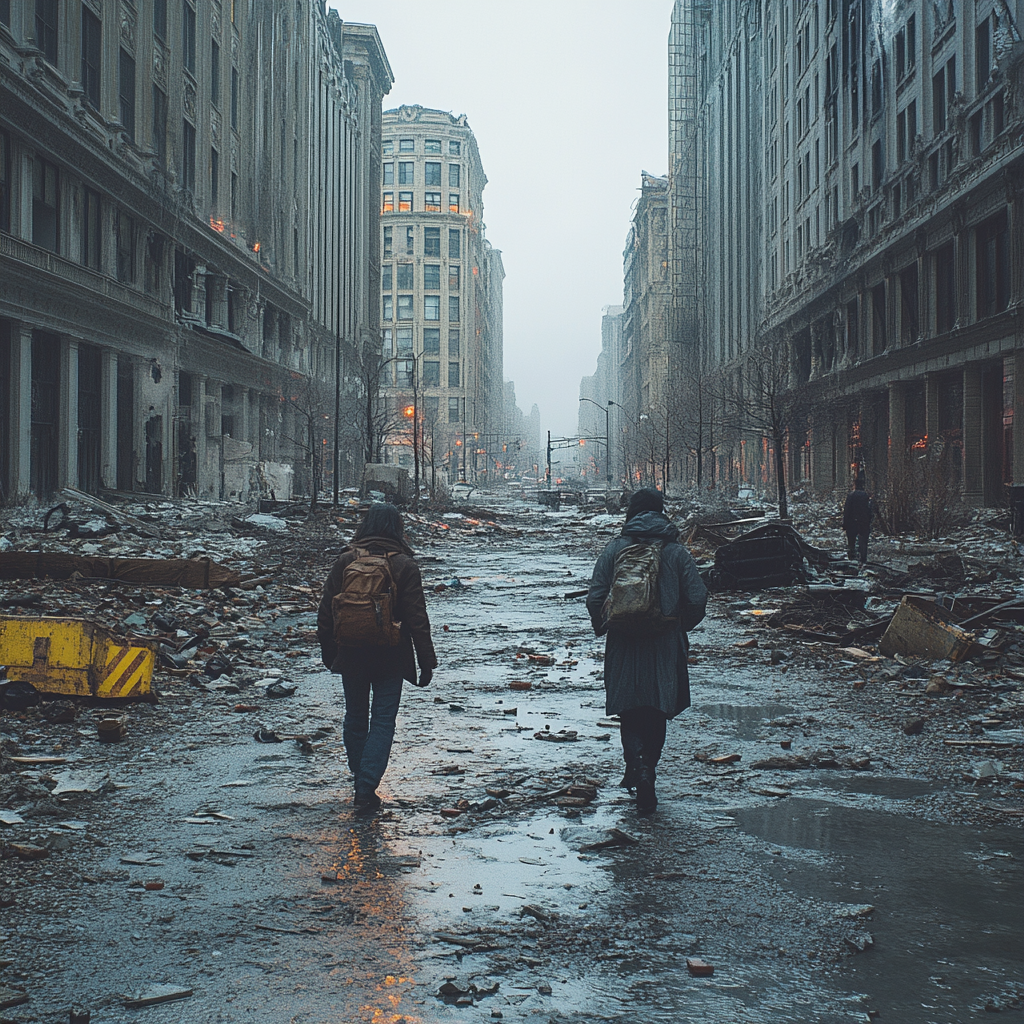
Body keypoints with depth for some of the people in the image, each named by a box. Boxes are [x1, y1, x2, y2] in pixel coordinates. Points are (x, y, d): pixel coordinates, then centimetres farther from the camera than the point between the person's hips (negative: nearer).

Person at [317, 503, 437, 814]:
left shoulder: (345, 560, -1)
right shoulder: (404, 565, -8)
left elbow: (326, 611, 4)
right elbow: (416, 617, -9)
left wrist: (328, 650, 15)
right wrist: (427, 661, -3)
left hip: (351, 656, 3)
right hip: (390, 658, -2)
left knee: (355, 716, 17)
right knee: (383, 721, 1)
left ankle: (360, 781, 28)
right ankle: (366, 791, -9)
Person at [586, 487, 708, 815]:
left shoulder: (614, 549, -1)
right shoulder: (676, 552, -1)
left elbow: (595, 598, -3)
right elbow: (698, 598, -5)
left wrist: (602, 627, 14)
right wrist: (682, 627, 13)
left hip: (623, 644, 0)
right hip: (665, 646, 0)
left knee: (629, 712, 6)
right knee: (656, 712, 15)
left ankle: (638, 768, -15)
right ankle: (646, 771, 17)